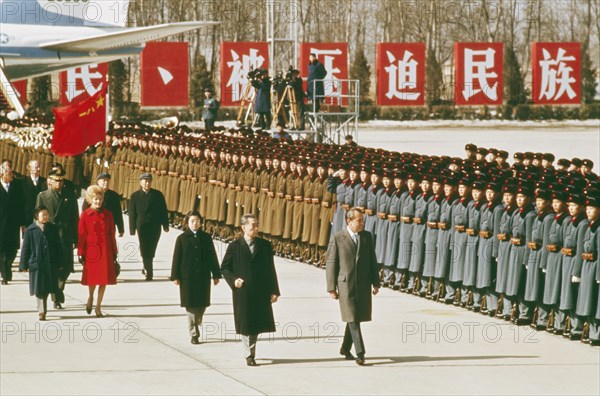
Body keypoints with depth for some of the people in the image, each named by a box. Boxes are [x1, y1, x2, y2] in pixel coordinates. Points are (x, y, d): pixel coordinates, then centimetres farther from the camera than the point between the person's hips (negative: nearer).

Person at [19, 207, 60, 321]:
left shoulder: (53, 229, 6)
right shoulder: (30, 230, -2)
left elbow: (58, 246, 11)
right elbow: (25, 248, 0)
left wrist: (59, 263, 7)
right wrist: (24, 265, -3)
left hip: (51, 264, 3)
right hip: (36, 263, -3)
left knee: (47, 289, 7)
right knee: (39, 289, -4)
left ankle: (42, 310, 23)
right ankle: (42, 311, 0)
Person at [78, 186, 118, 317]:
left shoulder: (107, 214, 6)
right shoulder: (85, 215, -2)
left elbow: (111, 234, 9)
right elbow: (81, 235, -3)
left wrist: (114, 251, 7)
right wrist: (80, 253, -6)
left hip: (105, 251, 3)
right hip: (91, 250, -3)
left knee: (104, 279, 2)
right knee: (92, 278, 0)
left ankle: (98, 306, 10)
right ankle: (90, 298, 30)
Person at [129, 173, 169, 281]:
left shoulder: (158, 195, 4)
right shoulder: (135, 196, 2)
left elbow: (163, 210, 6)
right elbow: (132, 214, 2)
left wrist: (165, 226, 2)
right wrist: (132, 229, -3)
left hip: (155, 227, 1)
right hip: (142, 226, -1)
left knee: (150, 250, 5)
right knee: (145, 250, -3)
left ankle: (147, 268, 25)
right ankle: (149, 272, 1)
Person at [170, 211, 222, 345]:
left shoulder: (206, 238, 6)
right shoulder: (182, 238, 1)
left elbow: (212, 257, 10)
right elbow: (176, 258, 1)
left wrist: (216, 275, 8)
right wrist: (175, 277, -3)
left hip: (203, 277, 2)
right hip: (187, 277, -2)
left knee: (202, 305, 5)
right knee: (191, 305, -2)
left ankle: (196, 326, 29)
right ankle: (194, 334, 2)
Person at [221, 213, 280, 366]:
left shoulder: (265, 246, 6)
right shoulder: (234, 247, -1)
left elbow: (270, 270, 7)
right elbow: (224, 268, 6)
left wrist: (274, 291, 4)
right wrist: (233, 280, -12)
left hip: (261, 293, 2)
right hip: (243, 293, -2)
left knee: (257, 325, 6)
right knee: (246, 325, 0)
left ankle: (250, 351, 26)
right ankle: (249, 355, 11)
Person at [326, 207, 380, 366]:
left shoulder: (367, 237, 8)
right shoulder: (338, 238, -4)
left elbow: (372, 260, 13)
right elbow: (331, 263, -2)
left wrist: (375, 282, 9)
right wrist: (332, 287, -4)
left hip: (363, 284, 4)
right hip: (346, 284, -4)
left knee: (356, 317, 12)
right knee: (353, 319, -9)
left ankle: (345, 348, 29)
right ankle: (360, 353, -11)